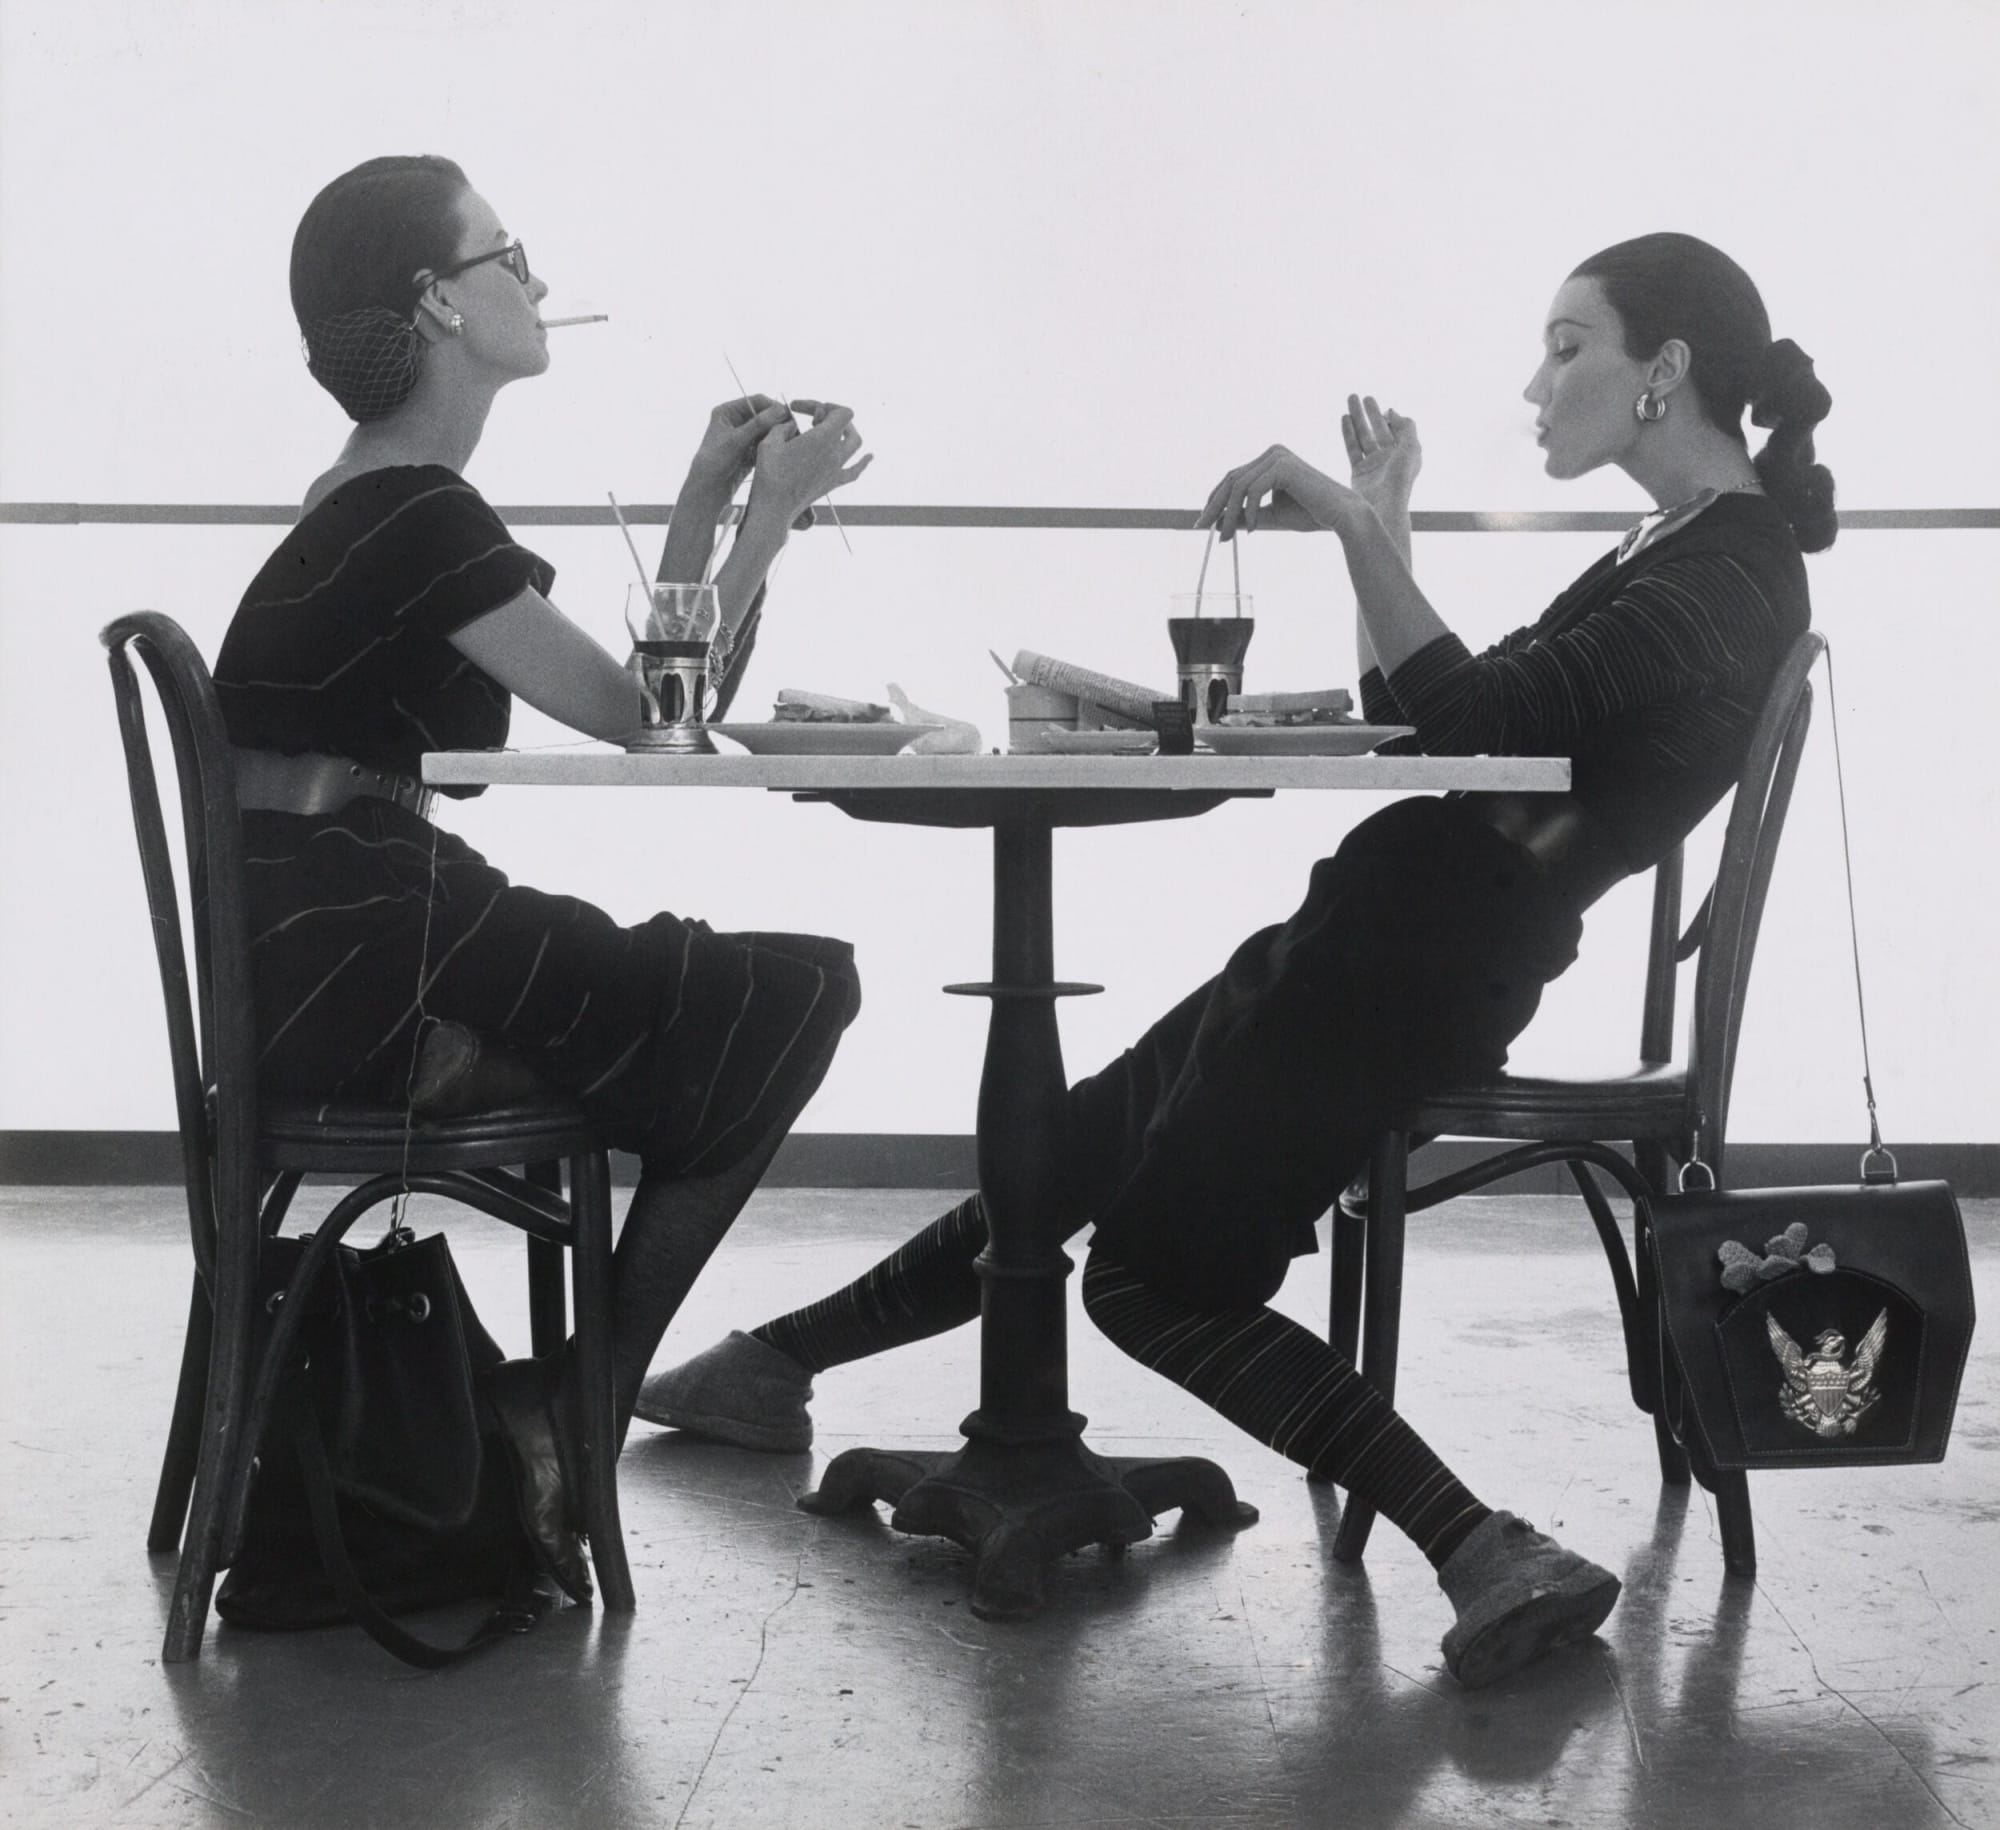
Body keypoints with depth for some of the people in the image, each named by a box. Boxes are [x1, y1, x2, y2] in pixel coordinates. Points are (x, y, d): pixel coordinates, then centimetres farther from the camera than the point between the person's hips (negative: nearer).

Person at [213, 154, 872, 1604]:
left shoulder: (388, 502, 17)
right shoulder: (416, 516, -14)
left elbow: (635, 693, 18)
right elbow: (645, 716, -11)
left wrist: (712, 495, 12)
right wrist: (770, 516, -5)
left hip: (331, 950, 10)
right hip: (348, 957, -10)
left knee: (783, 993, 15)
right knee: (794, 995, -6)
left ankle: (581, 1387, 13)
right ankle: (573, 1404, 1)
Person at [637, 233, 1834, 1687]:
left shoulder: (1731, 572, -15)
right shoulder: (1693, 556, 16)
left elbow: (1473, 720, -29)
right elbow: (1427, 721, 17)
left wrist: (1356, 523, -23)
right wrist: (1379, 535, 10)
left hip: (1419, 968, -10)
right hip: (1393, 946, 10)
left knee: (1160, 1269, -6)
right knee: (1078, 1152, 15)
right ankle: (777, 1365, 28)